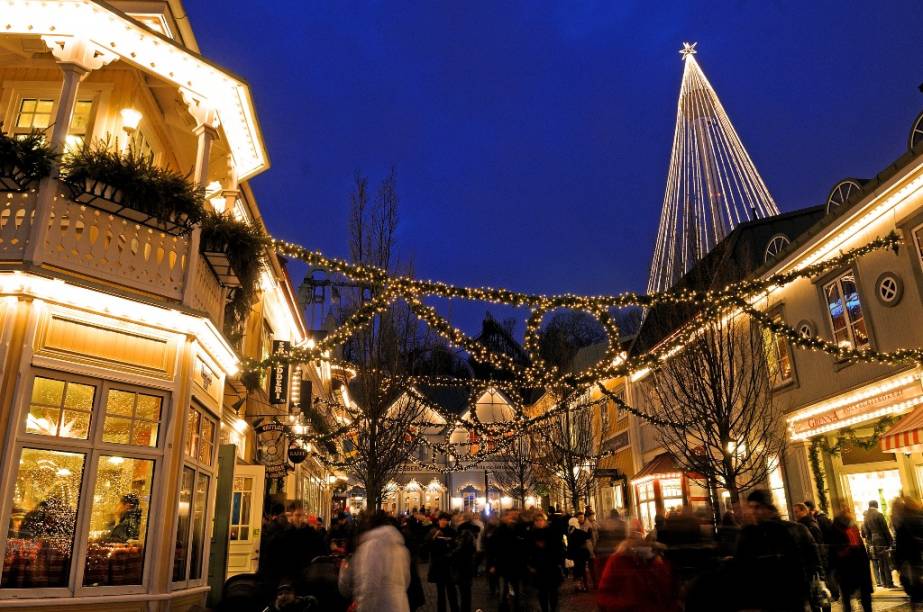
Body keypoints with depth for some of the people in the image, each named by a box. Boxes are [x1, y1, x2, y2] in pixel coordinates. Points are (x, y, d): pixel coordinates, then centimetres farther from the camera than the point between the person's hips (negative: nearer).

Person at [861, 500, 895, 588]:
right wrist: (890, 541, -3)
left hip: (871, 544, 5)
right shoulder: (878, 515, -7)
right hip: (881, 542, -5)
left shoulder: (865, 517, 10)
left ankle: (883, 582, 12)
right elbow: (885, 529, -9)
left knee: (876, 564, 8)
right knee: (886, 564, 0)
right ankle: (889, 583, 1)